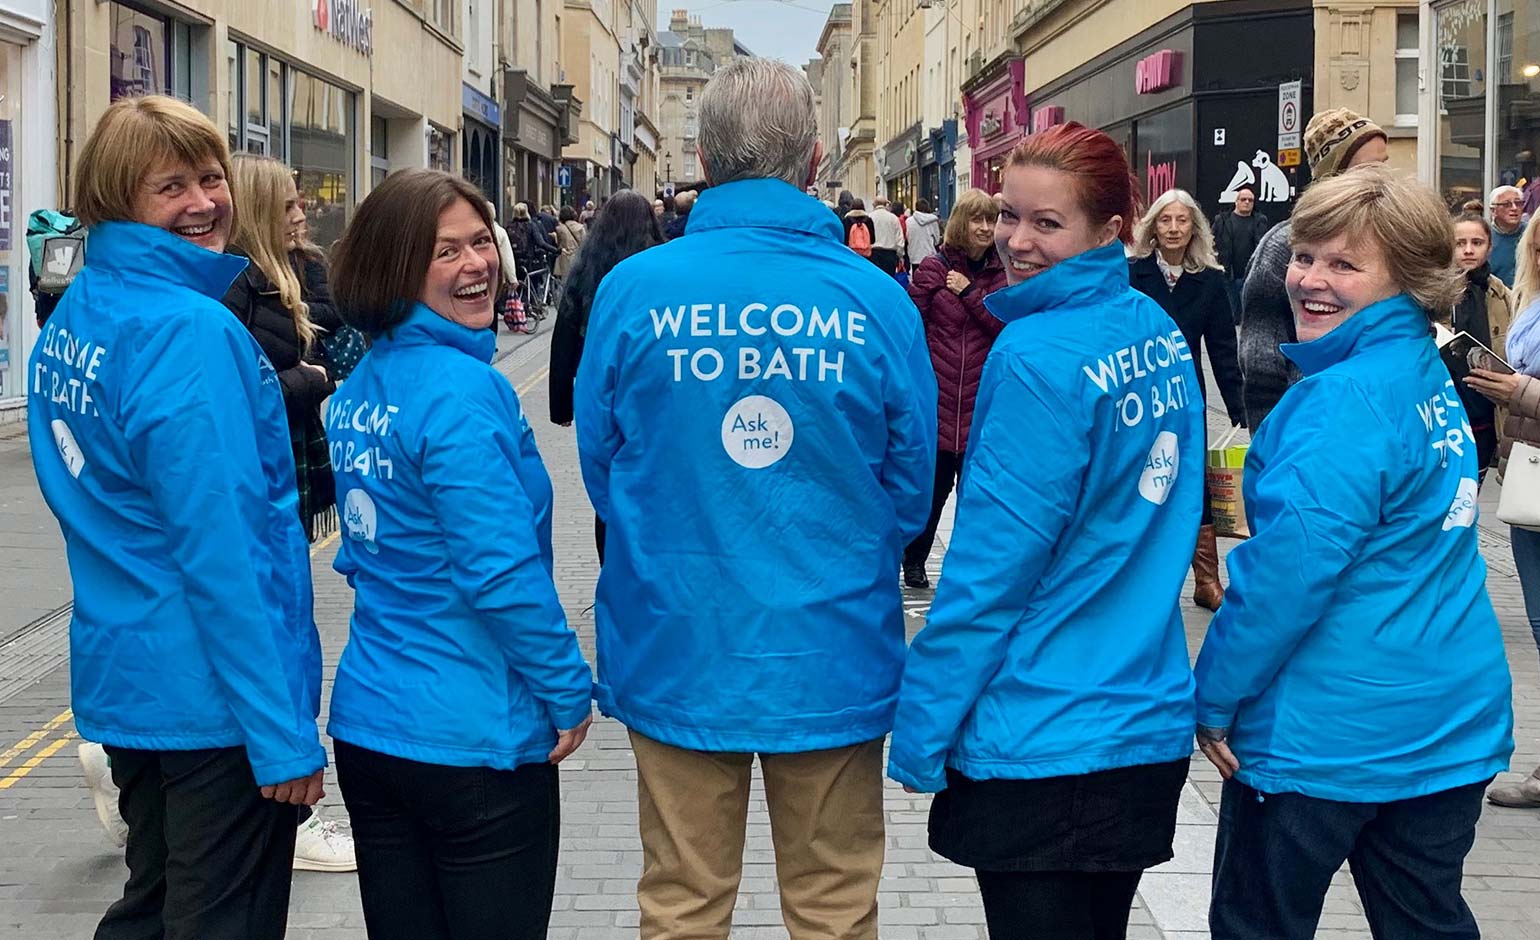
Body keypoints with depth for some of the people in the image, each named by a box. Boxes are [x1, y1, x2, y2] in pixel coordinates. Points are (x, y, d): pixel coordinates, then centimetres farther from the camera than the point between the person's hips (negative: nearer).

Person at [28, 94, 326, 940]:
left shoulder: (72, 318, 9)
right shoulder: (189, 331, -19)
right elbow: (221, 547, -23)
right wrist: (283, 732, -21)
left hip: (120, 677, 9)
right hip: (212, 692, -9)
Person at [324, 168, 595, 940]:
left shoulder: (358, 389, 7)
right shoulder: (461, 391, -19)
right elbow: (502, 573, -22)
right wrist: (571, 693, -11)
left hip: (367, 723, 8)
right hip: (475, 736, -8)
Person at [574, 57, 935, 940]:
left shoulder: (632, 289, -9)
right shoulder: (879, 301, -10)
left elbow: (601, 470, 3)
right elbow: (910, 492, 1)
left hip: (677, 658, 1)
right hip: (834, 660, 0)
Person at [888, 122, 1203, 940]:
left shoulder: (1038, 357, -18)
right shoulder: (1161, 337, 5)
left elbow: (990, 567, -17)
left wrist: (920, 729, -10)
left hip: (1039, 741, -8)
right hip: (1150, 723, 8)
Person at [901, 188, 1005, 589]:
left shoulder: (1000, 272, 6)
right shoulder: (934, 267, -2)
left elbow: (1007, 324, -5)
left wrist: (970, 292, -11)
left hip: (981, 402, 2)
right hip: (937, 398, -2)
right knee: (933, 485, 6)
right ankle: (913, 561, 23)